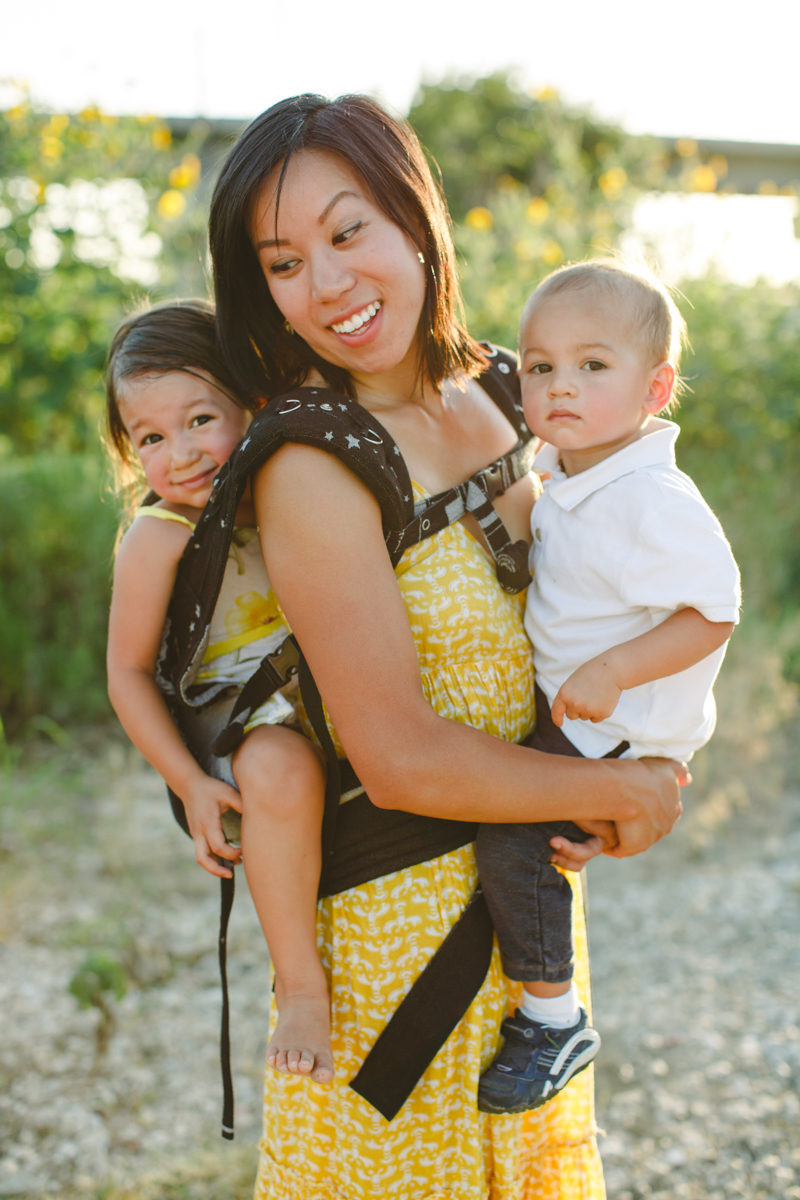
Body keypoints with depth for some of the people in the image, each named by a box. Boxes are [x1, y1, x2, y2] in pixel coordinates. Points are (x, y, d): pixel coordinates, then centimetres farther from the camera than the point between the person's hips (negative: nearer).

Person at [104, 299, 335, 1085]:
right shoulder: (159, 536, -10)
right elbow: (128, 674, -9)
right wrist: (189, 784, -16)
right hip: (236, 730, -6)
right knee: (280, 768, -37)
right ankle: (301, 984, -22)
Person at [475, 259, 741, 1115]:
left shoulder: (655, 503, -25)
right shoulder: (557, 471, 2)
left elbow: (712, 614, -24)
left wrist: (612, 672, -30)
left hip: (615, 727, -9)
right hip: (553, 696, 10)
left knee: (511, 835, -18)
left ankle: (554, 1018, -1)